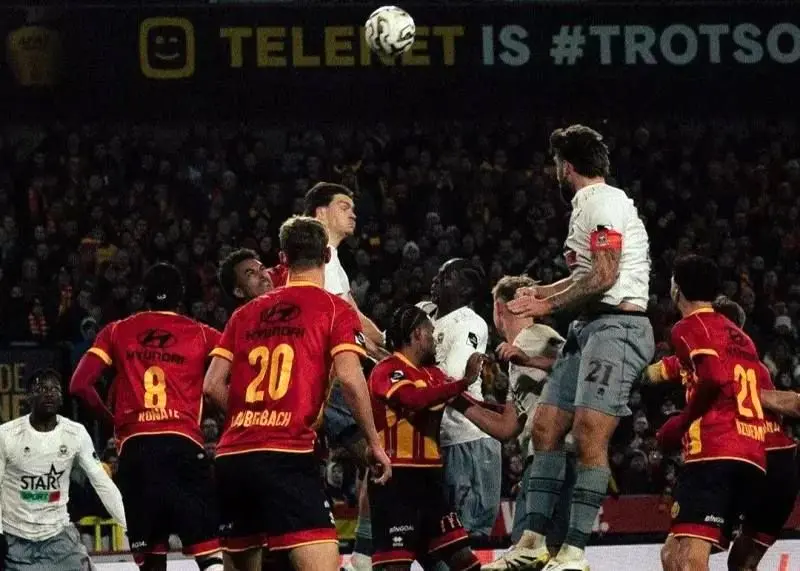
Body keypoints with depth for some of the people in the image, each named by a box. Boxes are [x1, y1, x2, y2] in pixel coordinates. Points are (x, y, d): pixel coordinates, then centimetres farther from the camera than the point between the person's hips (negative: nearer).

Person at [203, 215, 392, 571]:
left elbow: (212, 385, 14)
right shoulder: (334, 310, 4)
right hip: (286, 457, -6)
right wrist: (374, 444, 1)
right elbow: (350, 378, -8)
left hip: (232, 457, 6)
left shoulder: (246, 313, 18)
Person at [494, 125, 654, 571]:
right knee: (547, 427, 6)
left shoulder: (605, 202, -10)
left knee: (589, 435, -17)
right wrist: (539, 291, 40)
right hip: (589, 328, 11)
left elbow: (605, 276, -17)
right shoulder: (586, 205, 21)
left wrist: (549, 305, -9)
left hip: (616, 325, -11)